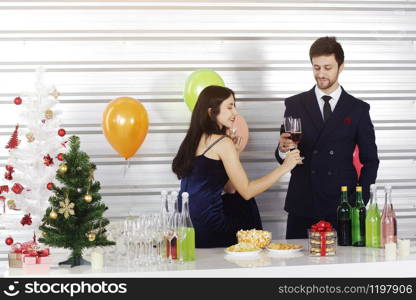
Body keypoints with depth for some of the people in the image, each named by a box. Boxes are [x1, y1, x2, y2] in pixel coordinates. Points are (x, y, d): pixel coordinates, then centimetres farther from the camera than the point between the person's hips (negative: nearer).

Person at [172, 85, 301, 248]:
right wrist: (283, 168, -8)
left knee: (243, 205, 22)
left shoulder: (196, 138, 13)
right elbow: (246, 191, -12)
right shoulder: (223, 142, -13)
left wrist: (234, 153, 10)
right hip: (205, 227, -8)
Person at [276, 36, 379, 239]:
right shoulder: (295, 105, 8)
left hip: (343, 206, -1)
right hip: (302, 207, 1)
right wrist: (283, 150, -15)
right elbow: (283, 159, 9)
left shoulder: (358, 109, 7)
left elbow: (370, 160, 10)